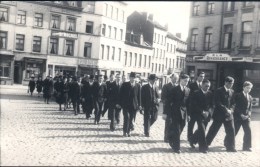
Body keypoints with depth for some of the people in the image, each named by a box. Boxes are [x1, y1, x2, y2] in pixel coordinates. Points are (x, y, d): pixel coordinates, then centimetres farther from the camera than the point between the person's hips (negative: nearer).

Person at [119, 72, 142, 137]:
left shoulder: (138, 85, 7)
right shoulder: (125, 84, 2)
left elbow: (139, 96, 8)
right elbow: (121, 94, 3)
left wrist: (139, 105, 4)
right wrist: (120, 103, -2)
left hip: (134, 105, 2)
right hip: (126, 104, -2)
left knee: (131, 119, 6)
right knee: (127, 117, -12)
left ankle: (128, 131, 17)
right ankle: (124, 131, -1)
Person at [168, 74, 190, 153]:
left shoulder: (188, 90, 8)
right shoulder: (175, 89, -4)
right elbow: (170, 101, -4)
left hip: (183, 113, 4)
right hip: (175, 112, -4)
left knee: (180, 129, 9)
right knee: (176, 130, -2)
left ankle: (171, 141, 31)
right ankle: (176, 147, 6)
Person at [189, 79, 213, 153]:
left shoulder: (210, 94, 6)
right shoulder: (196, 93, -7)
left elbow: (211, 105, 7)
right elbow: (194, 105, -11)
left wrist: (208, 112, -11)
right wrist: (202, 112, -16)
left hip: (206, 115, 5)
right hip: (199, 114, -5)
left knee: (201, 130, 13)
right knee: (202, 130, -12)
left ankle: (192, 139, 39)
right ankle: (203, 147, -4)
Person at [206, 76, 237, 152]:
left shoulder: (232, 92, 9)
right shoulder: (219, 91, -9)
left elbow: (232, 102, 15)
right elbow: (217, 103, -15)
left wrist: (231, 109, -3)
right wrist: (226, 109, -19)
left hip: (229, 115, 5)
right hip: (219, 114, -5)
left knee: (231, 130, 2)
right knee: (213, 131, 2)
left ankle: (230, 147, 14)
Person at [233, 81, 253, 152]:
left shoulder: (250, 97, 12)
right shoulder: (238, 96, -6)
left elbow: (250, 108, 10)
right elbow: (237, 107, -10)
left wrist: (248, 114, -6)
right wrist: (241, 115, -16)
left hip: (246, 117, 5)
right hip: (238, 117, -5)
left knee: (248, 131, -3)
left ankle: (246, 147, 6)